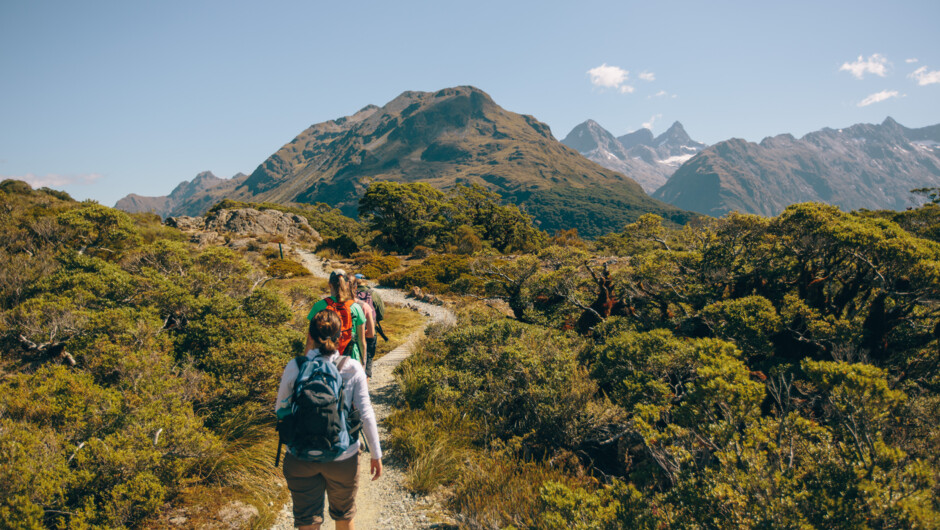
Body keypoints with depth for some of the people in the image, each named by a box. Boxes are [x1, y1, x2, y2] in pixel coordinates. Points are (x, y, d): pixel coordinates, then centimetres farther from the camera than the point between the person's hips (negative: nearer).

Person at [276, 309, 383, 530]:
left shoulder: (295, 367, -10)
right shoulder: (352, 368, -10)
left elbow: (280, 410, 2)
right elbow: (366, 414, -8)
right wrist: (376, 454, 1)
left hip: (301, 458, 0)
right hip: (343, 458, 0)